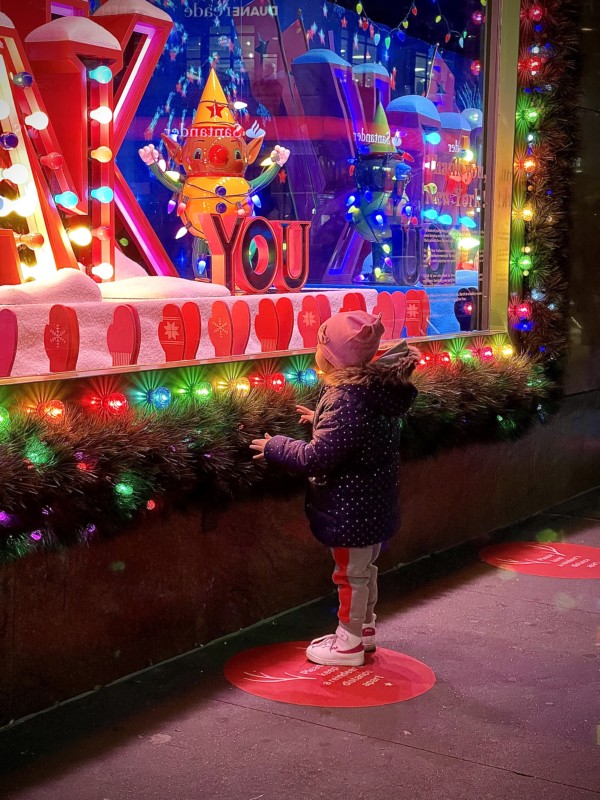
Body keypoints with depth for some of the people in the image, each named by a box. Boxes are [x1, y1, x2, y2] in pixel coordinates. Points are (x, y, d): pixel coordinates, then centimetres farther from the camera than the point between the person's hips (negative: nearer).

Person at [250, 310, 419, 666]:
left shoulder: (348, 400, -29)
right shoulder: (377, 387, 0)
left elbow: (316, 458, -28)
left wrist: (274, 447, -14)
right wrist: (323, 421, 26)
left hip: (351, 508, -9)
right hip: (374, 502, 9)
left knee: (351, 572, 7)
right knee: (365, 567, 23)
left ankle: (349, 643, 22)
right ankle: (364, 628, 40)